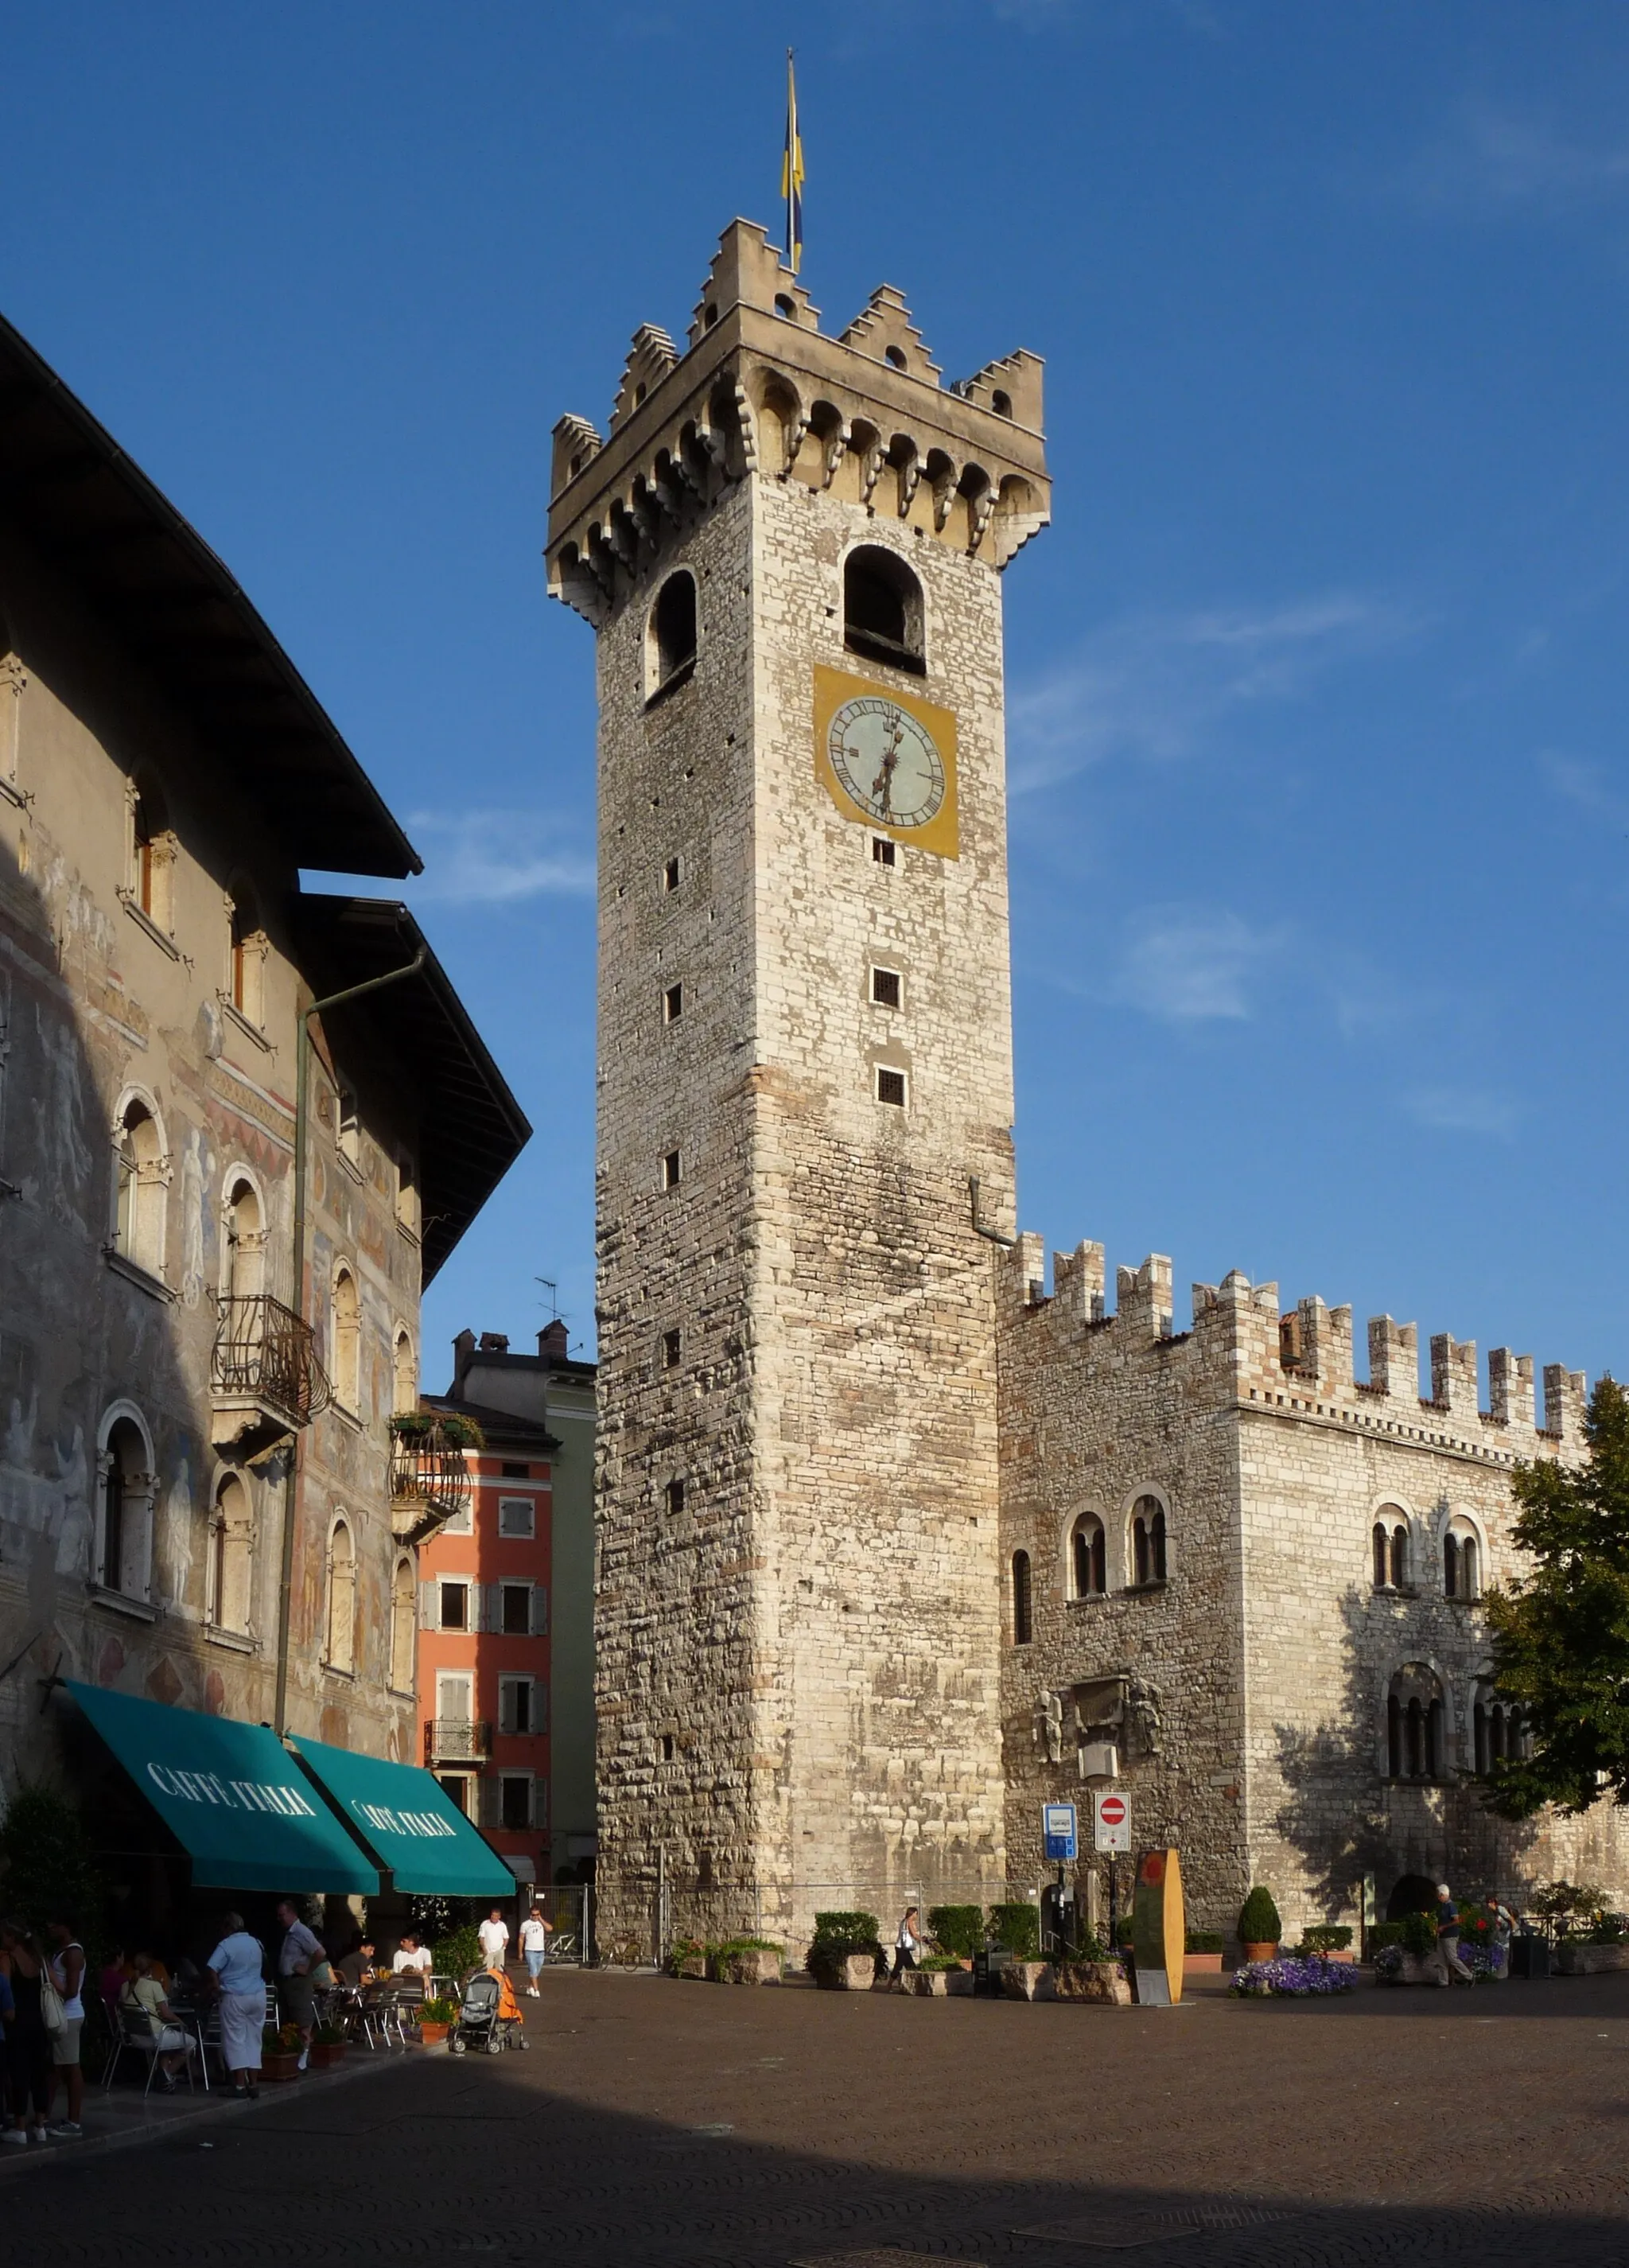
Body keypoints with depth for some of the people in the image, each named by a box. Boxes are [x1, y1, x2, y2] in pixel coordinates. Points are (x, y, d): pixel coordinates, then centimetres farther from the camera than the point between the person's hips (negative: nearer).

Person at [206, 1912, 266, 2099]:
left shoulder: (226, 1945, -11)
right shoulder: (257, 1943, 10)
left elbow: (212, 1969, -21)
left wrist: (217, 1988, -9)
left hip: (235, 1998, -6)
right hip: (258, 1996, 6)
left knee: (235, 2041, 1)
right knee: (253, 2040, 12)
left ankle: (240, 2085, -3)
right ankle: (253, 2084, 11)